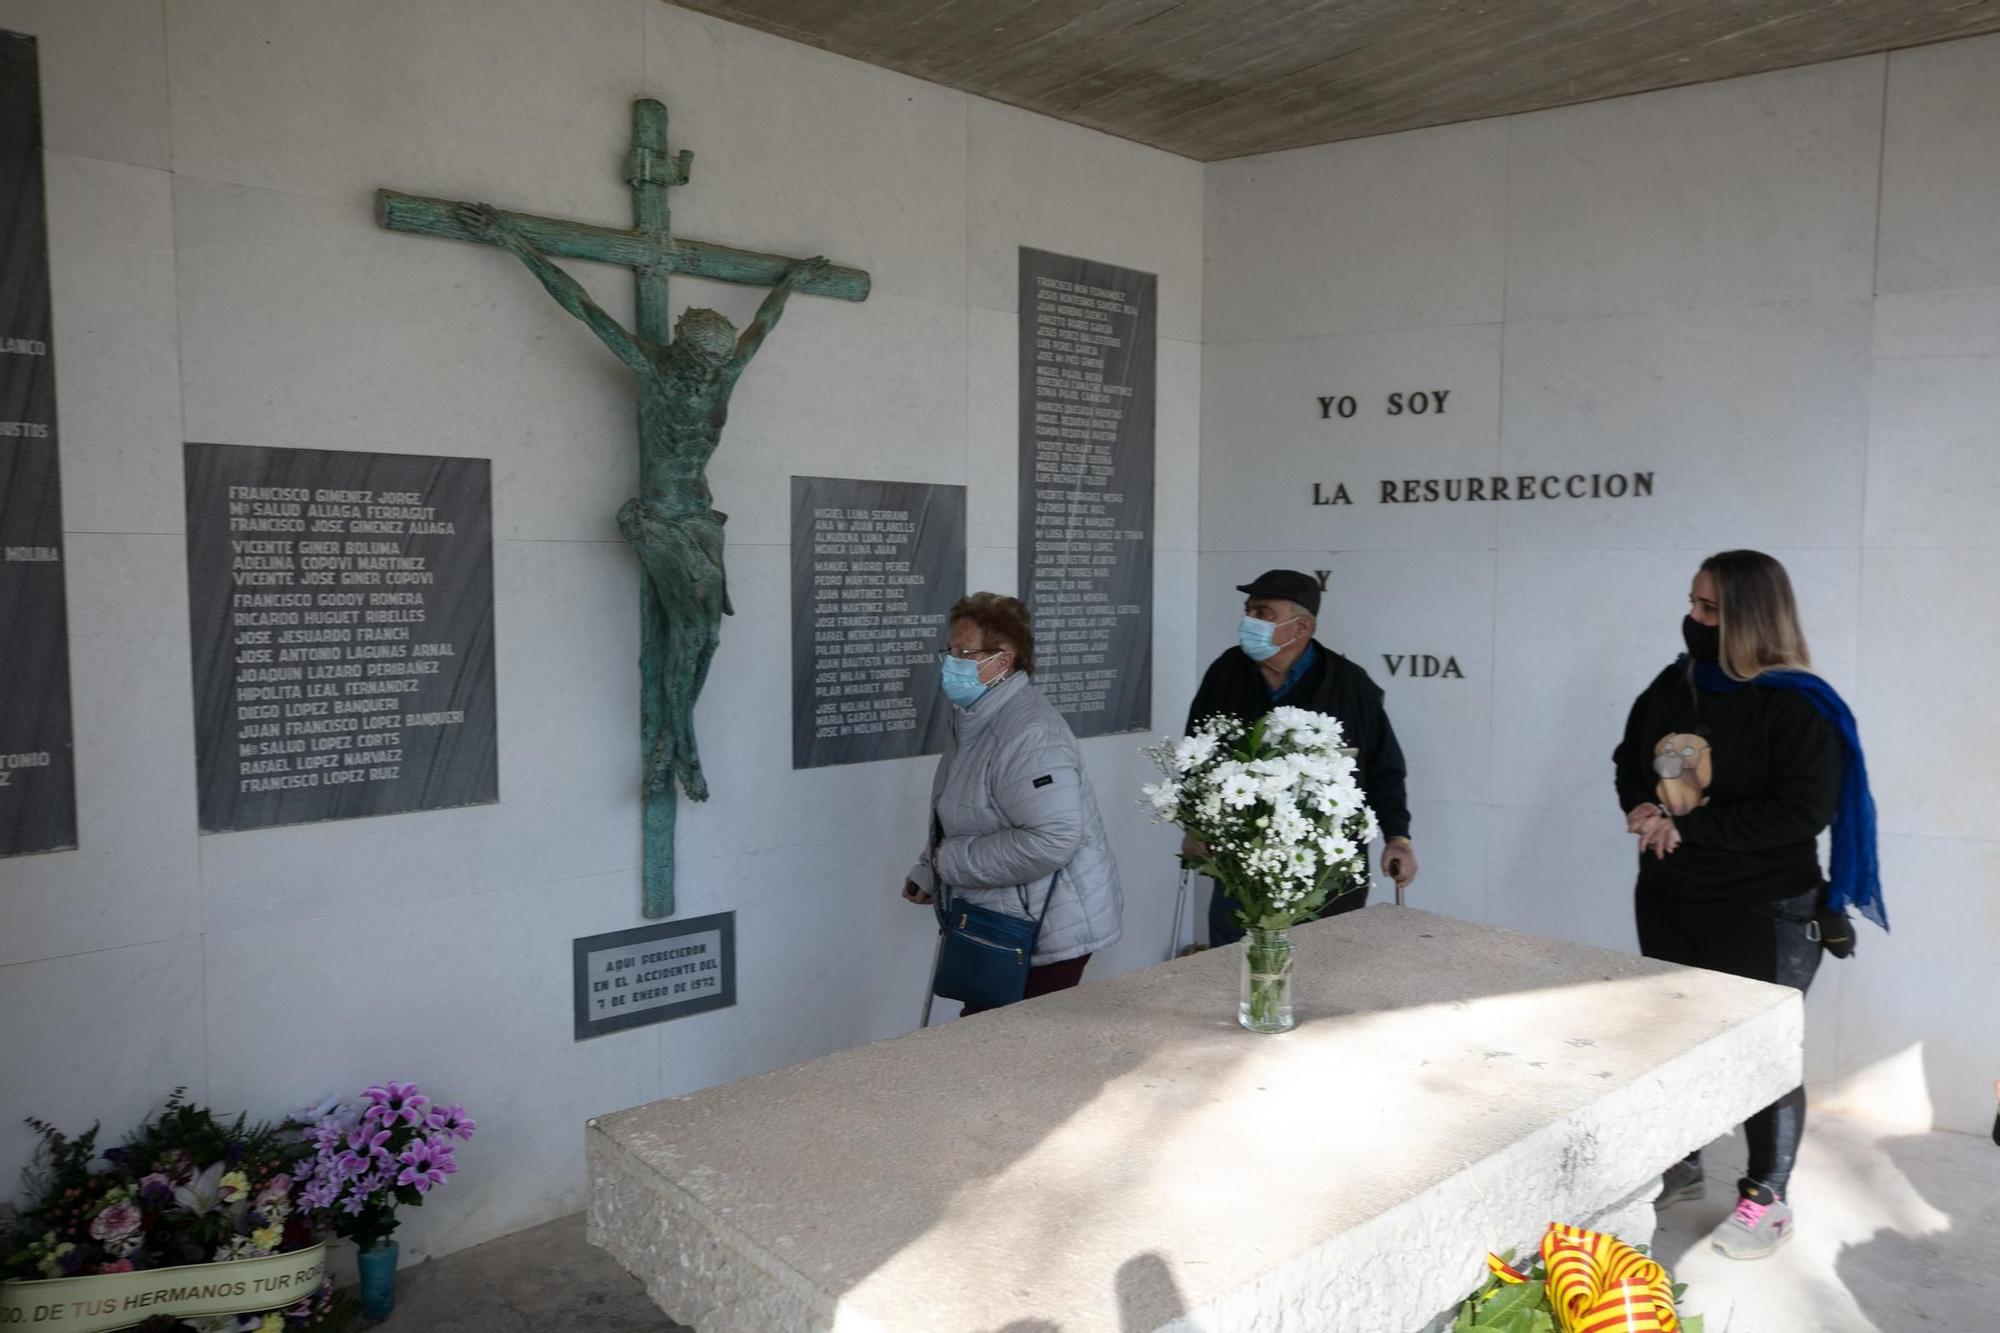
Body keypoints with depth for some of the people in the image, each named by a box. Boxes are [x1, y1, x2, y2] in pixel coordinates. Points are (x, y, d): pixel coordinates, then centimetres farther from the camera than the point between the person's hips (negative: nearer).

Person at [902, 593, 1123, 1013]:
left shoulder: (1030, 735, -24)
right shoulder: (972, 721, 10)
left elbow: (1053, 840, -31)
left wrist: (953, 861, -22)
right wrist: (928, 871, 16)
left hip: (1047, 929, -10)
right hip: (1002, 923, 10)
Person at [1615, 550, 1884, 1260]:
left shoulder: (1799, 706, -17)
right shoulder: (1673, 685, 3)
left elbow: (1803, 812, -24)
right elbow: (1629, 758, 15)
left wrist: (1689, 828, -23)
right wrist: (1642, 807, -7)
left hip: (1763, 913, -6)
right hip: (1668, 897, 7)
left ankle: (1767, 1199, 23)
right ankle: (1679, 1165, 35)